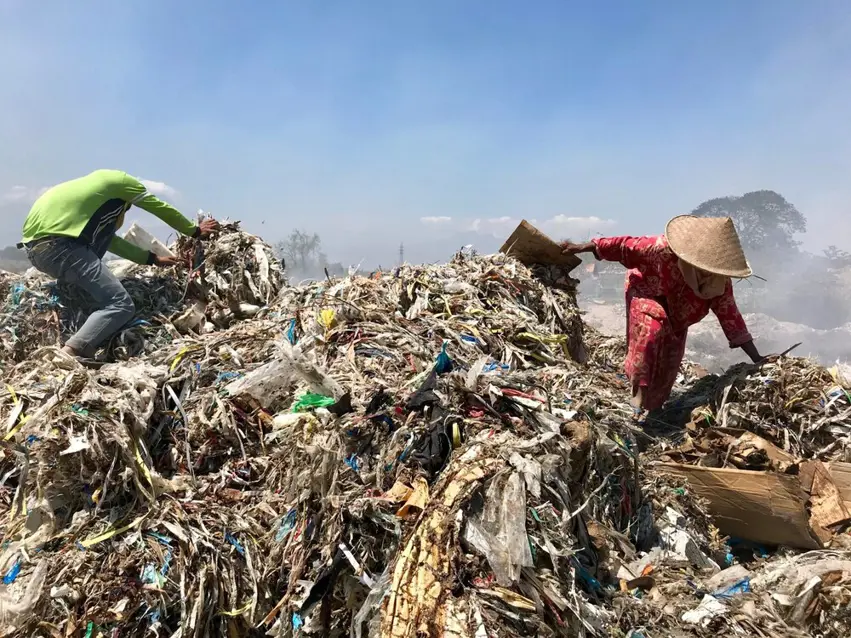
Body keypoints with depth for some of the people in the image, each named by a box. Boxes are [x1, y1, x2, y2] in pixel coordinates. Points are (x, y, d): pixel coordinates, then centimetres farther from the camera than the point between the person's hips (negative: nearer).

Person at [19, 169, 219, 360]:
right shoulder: (121, 180, 16)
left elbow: (111, 241, 37)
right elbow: (164, 210, 22)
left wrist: (152, 258, 38)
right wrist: (195, 231, 35)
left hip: (34, 243, 9)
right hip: (56, 243, -9)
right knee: (121, 305, -8)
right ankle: (67, 356, -26)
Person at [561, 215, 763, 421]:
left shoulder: (720, 281, -26)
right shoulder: (663, 248, -40)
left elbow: (729, 313, -21)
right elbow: (625, 246, -30)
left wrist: (756, 359, -23)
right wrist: (581, 248, -24)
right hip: (646, 293, -4)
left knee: (669, 361, 3)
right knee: (651, 330, -35)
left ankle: (653, 405, 26)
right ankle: (640, 394, -24)